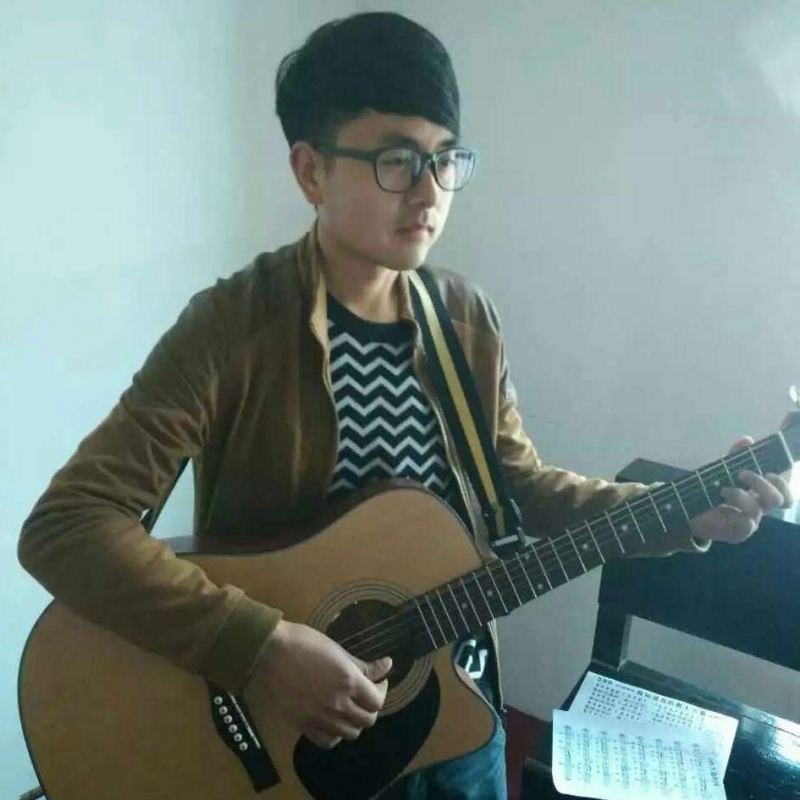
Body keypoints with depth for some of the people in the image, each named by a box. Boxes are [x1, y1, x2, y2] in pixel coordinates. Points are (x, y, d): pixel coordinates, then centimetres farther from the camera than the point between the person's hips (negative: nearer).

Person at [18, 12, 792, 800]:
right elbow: (63, 525, -26)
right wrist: (263, 647, -33)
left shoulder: (466, 318, -4)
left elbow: (518, 484, 4)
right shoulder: (232, 325, -22)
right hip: (286, 735, -5)